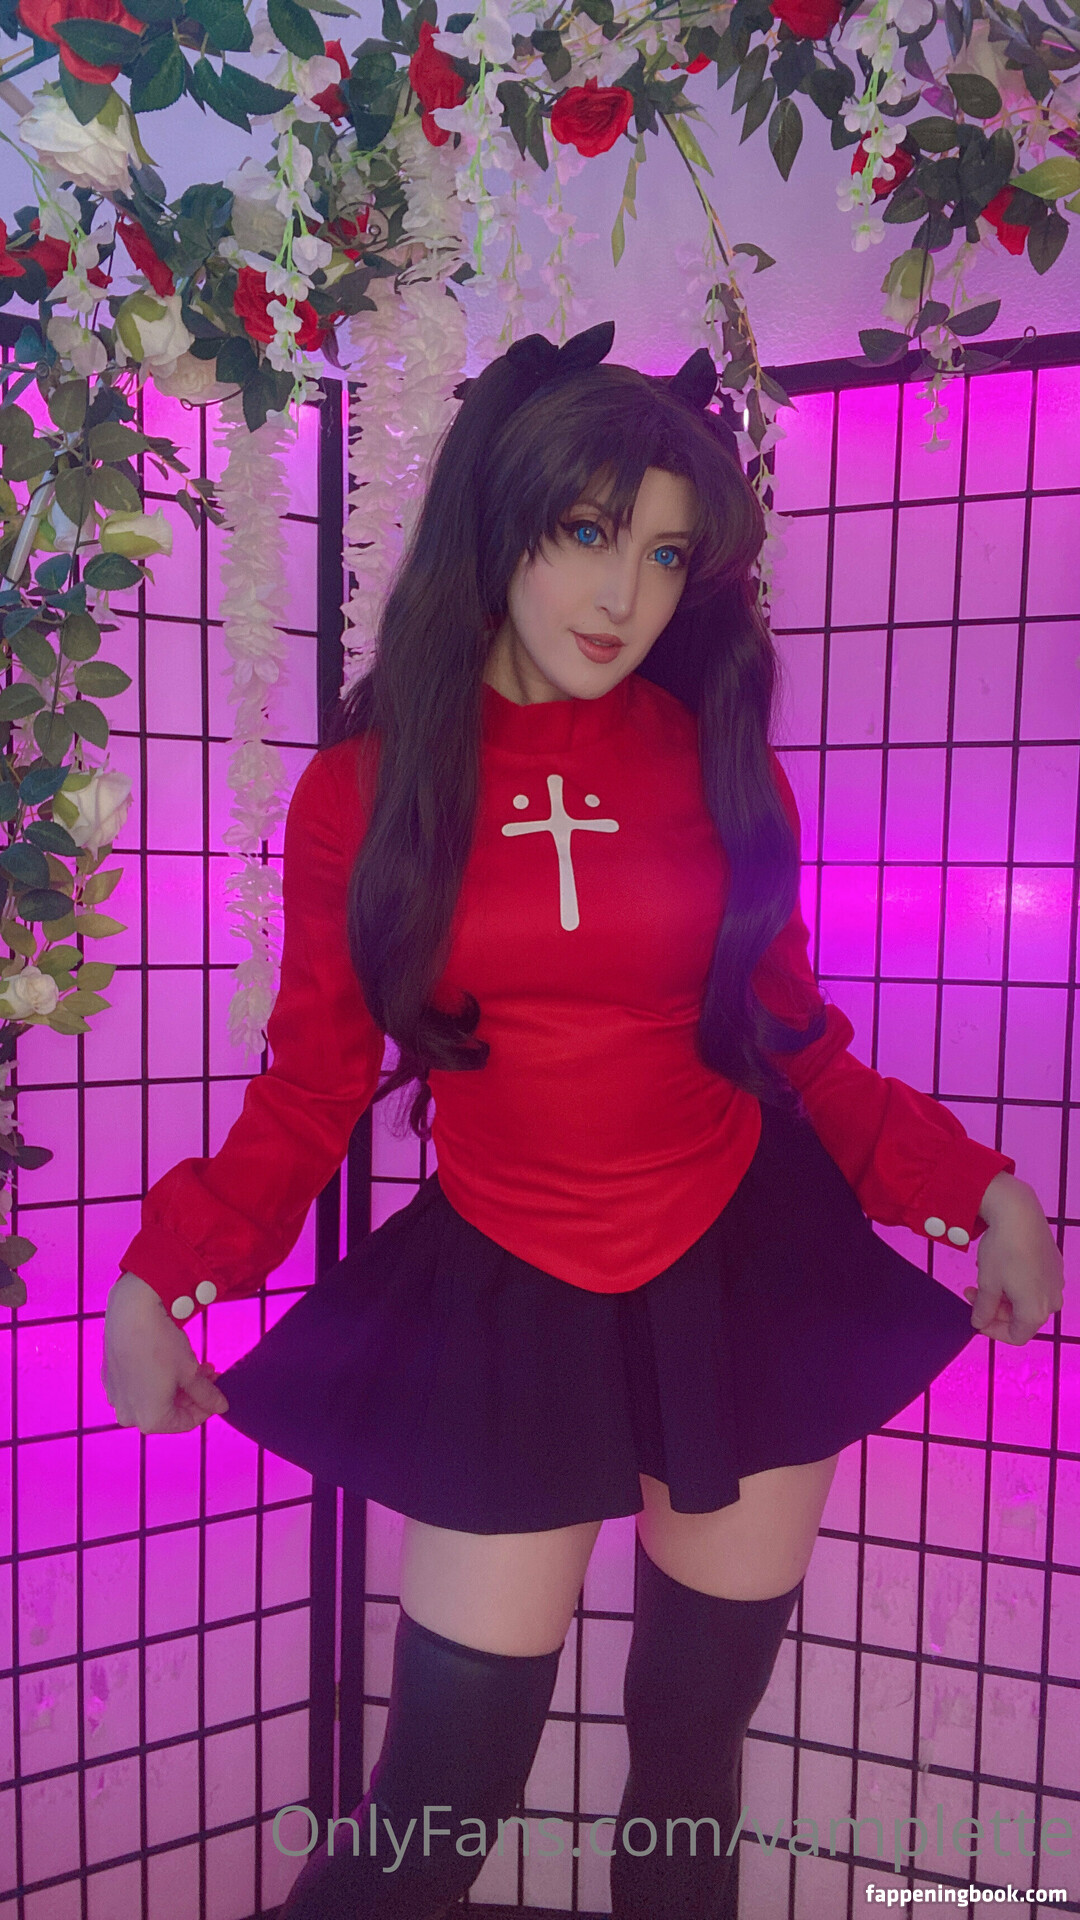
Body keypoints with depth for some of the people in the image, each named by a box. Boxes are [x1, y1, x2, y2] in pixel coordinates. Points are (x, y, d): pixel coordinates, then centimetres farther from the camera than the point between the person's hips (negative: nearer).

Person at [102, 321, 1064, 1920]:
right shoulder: (363, 792, -3)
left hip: (749, 1274, 2)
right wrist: (165, 1267, -15)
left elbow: (797, 1044, 5)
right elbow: (314, 1084, -3)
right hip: (504, 1300, -1)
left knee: (697, 1752, 17)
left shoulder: (718, 763, 0)